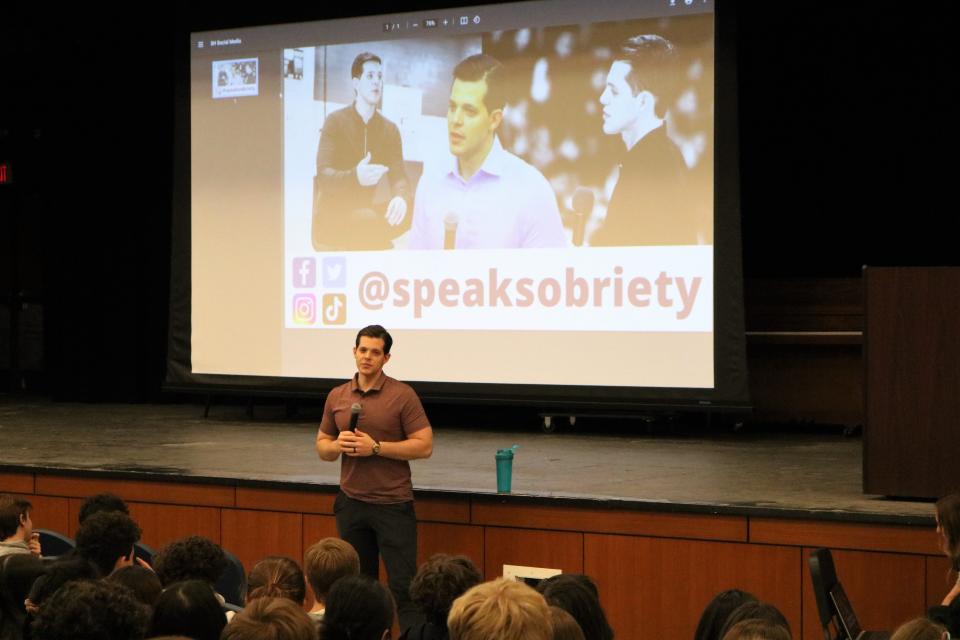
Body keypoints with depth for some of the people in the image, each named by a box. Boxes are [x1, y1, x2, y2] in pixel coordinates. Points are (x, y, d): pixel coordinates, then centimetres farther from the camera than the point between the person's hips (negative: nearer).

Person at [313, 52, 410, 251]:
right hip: (332, 215, -5)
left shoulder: (390, 129, 6)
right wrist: (355, 177, -40)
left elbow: (398, 175, -4)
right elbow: (323, 175, -18)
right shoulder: (335, 121, -8)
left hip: (365, 211, 5)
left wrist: (400, 197, -30)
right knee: (370, 222, -34)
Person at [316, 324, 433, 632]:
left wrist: (376, 447, -17)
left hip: (393, 504, -4)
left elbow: (424, 445, -10)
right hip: (351, 503, 4)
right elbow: (322, 447, 15)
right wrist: (338, 445, -9)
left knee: (403, 586, -6)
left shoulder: (403, 395, -7)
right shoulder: (336, 396, 7)